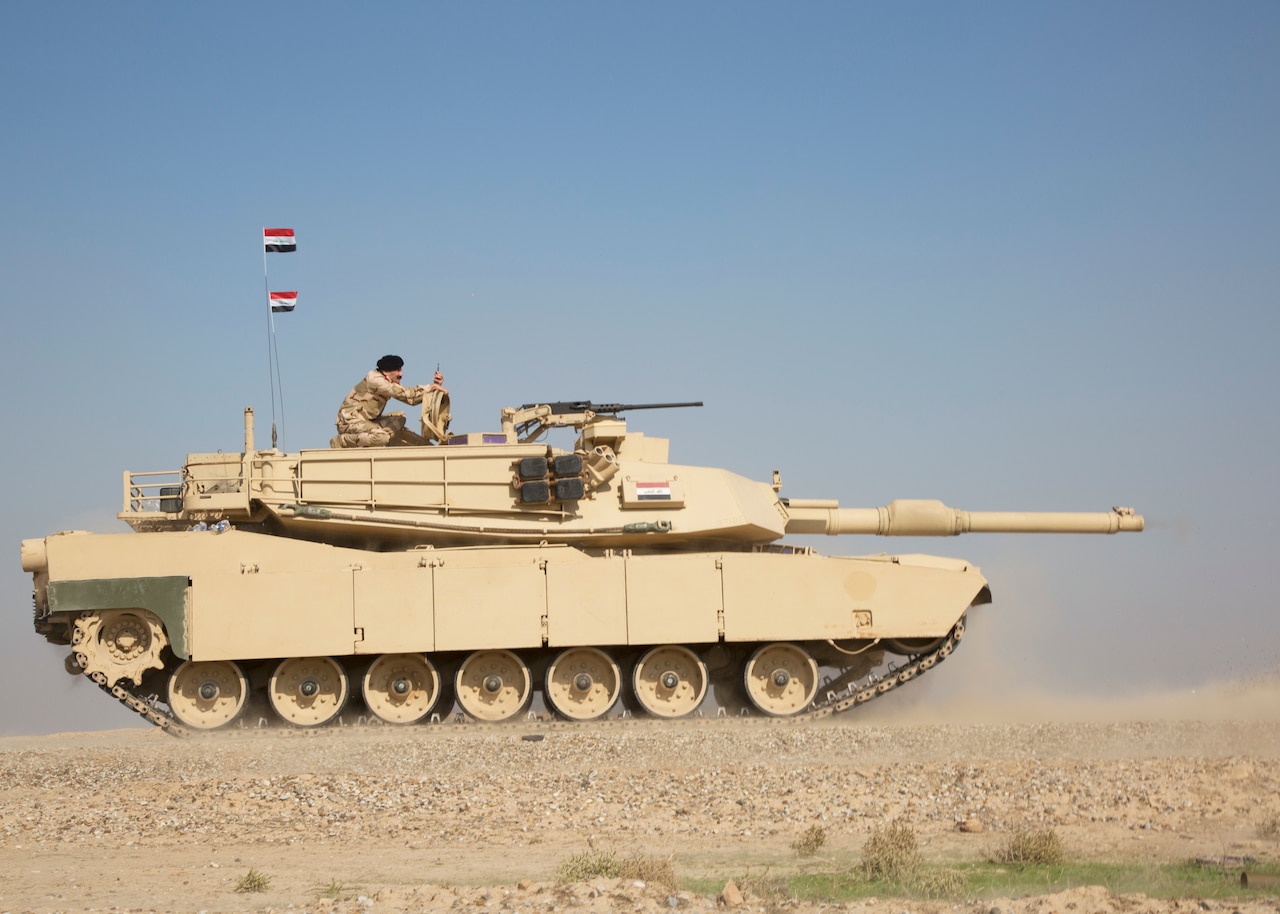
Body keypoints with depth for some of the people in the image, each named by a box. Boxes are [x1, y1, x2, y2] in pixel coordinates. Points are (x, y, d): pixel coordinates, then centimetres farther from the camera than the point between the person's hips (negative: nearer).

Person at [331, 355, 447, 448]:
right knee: (383, 437, -32)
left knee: (399, 419, 2)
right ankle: (341, 441, -15)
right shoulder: (375, 379, -17)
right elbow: (403, 393, -27)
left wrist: (435, 385, -3)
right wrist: (430, 388, -25)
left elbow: (411, 399, 6)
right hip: (349, 421, -9)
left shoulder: (390, 384, 11)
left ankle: (370, 446, -4)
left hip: (365, 421, 9)